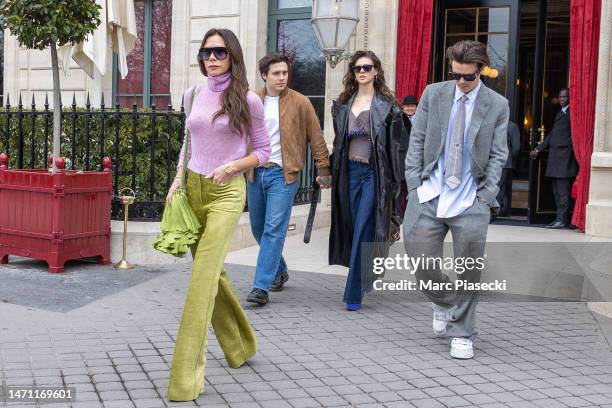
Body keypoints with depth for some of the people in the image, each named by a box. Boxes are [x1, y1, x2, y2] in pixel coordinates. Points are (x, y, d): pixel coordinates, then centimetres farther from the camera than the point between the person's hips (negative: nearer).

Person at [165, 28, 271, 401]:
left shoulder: (248, 100, -3)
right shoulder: (193, 95, 9)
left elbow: (263, 151, 2)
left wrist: (231, 166, -14)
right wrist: (178, 180, 6)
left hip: (227, 192, -5)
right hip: (193, 189, 5)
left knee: (203, 277, -14)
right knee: (212, 272, 13)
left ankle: (186, 377, -11)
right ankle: (240, 345, 36)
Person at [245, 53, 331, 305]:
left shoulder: (300, 103, -2)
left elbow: (316, 138, 1)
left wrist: (323, 170, -1)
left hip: (283, 173, -4)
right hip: (255, 173, 5)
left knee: (274, 229, -12)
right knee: (258, 228, 14)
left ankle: (261, 286, -10)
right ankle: (280, 271, 35)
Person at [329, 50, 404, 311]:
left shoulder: (387, 105, 0)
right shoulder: (343, 104, 13)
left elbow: (394, 145, -4)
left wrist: (392, 182, -9)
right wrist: (330, 172, 10)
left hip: (374, 172, -4)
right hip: (350, 171, 5)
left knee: (363, 231, -8)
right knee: (353, 229, 8)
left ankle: (354, 294, -5)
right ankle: (362, 282, 25)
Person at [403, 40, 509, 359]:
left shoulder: (497, 105, 3)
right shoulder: (433, 94, 5)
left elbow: (498, 155, 3)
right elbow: (417, 141, 6)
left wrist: (486, 195, -6)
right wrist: (415, 183, -2)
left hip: (471, 199, -1)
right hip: (430, 192, 1)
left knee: (468, 269, 1)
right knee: (419, 255, -2)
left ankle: (461, 334, 18)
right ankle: (443, 303, 30)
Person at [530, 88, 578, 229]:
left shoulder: (572, 113, -6)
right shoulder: (559, 113, 23)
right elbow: (552, 135, 27)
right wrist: (538, 149, 25)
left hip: (565, 156, -9)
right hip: (555, 157, 9)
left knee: (563, 190, -8)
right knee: (557, 191, 11)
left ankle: (562, 219, -7)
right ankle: (561, 218, 15)